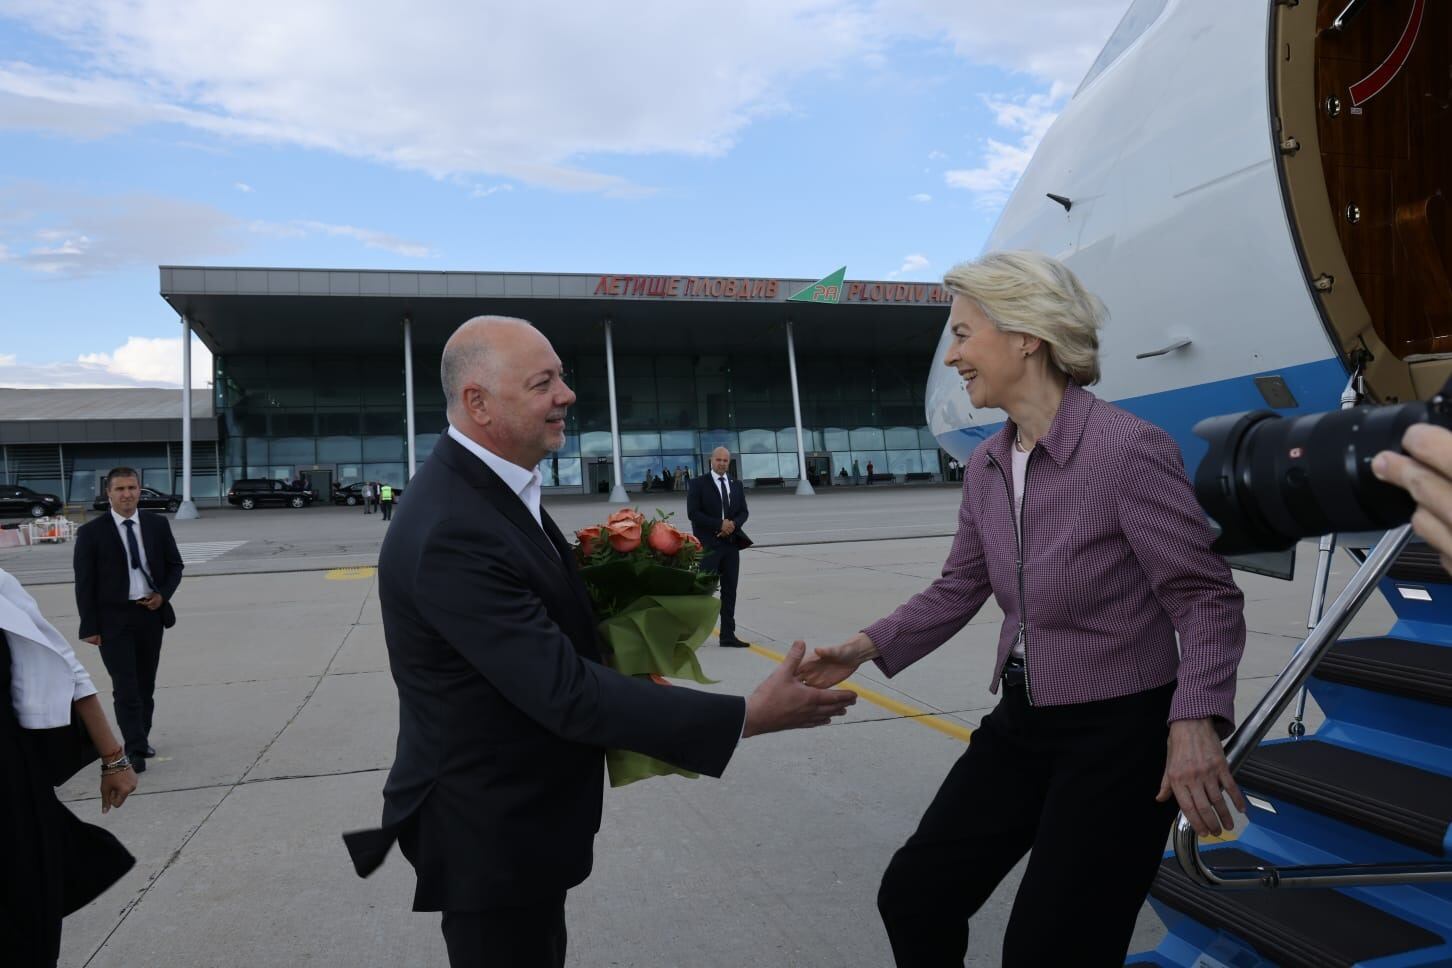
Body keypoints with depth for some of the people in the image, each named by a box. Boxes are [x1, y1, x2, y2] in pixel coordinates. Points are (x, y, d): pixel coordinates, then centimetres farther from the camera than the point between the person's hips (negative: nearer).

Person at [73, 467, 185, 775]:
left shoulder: (158, 524, 3)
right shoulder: (91, 532, -5)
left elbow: (175, 565, 11)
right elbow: (84, 583, -4)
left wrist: (163, 594, -7)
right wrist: (90, 627, -8)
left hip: (151, 614, 3)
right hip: (113, 619, -3)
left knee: (146, 684, 13)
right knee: (125, 687, -5)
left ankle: (141, 740, 28)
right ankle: (135, 750, -1)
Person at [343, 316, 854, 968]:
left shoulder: (478, 481, 1)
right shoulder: (454, 534, -30)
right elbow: (566, 693, -31)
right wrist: (750, 716, -29)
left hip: (519, 808, 9)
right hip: (491, 830, -9)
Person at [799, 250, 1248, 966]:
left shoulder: (1126, 449, -20)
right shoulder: (986, 466, 2)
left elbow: (1206, 597, -15)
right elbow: (959, 588, 11)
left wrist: (1195, 721, -28)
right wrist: (868, 647, -1)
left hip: (1116, 735, -7)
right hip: (1020, 724, 7)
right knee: (912, 897, 11)